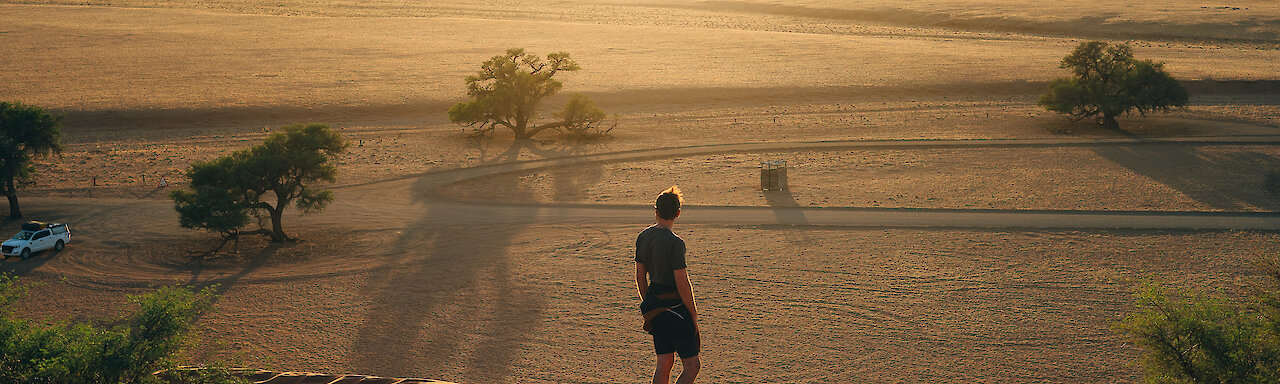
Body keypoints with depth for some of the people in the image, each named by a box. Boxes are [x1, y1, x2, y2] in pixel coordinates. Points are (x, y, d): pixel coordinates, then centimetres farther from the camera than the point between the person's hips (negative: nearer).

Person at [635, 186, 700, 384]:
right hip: (674, 307, -8)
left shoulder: (643, 237, 4)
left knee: (664, 364, 15)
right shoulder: (675, 243, -19)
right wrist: (693, 314, -7)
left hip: (654, 307, 8)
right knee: (692, 366, 1)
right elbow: (682, 284, -18)